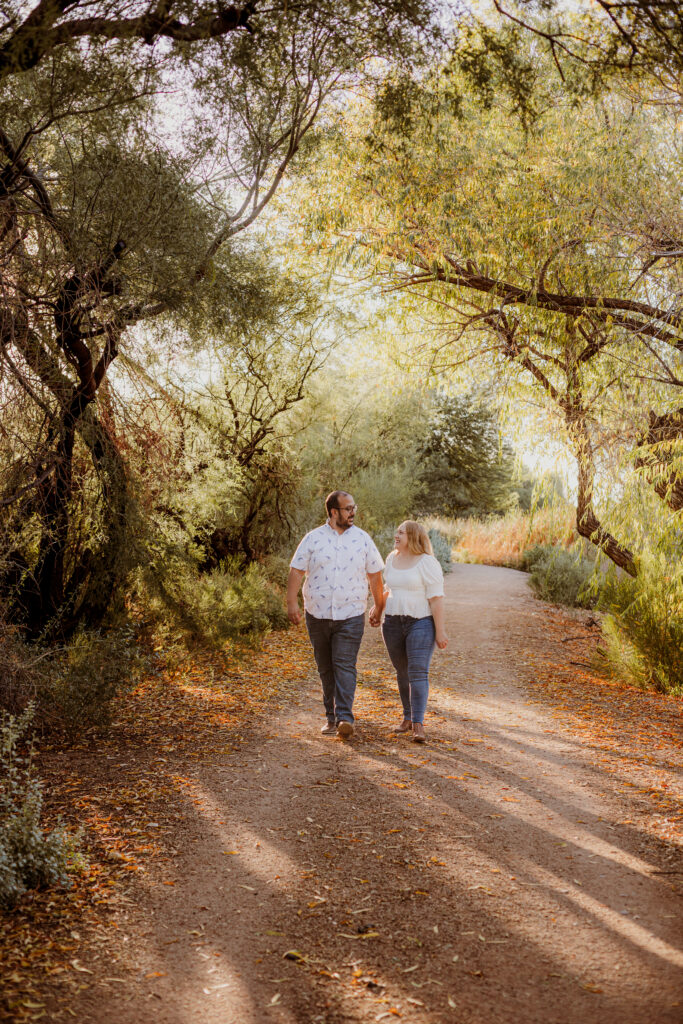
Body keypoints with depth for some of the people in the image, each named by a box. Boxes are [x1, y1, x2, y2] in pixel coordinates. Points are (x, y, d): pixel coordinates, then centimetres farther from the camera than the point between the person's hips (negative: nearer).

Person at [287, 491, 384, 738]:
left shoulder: (362, 539, 4)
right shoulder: (313, 538, 1)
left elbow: (375, 575, 10)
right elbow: (296, 570, 0)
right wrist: (292, 602, -10)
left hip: (351, 615, -1)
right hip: (317, 614, 1)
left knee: (344, 666, -11)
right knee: (325, 668, 10)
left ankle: (344, 717, -15)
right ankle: (331, 717, 20)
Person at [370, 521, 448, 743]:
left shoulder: (427, 563, -12)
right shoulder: (392, 559, 8)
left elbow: (436, 598, -13)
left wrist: (440, 631, -15)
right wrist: (377, 610, 14)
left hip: (421, 624, -6)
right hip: (393, 624, 6)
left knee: (418, 673, -12)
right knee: (402, 672, 12)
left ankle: (418, 725, -14)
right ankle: (408, 717, 23)